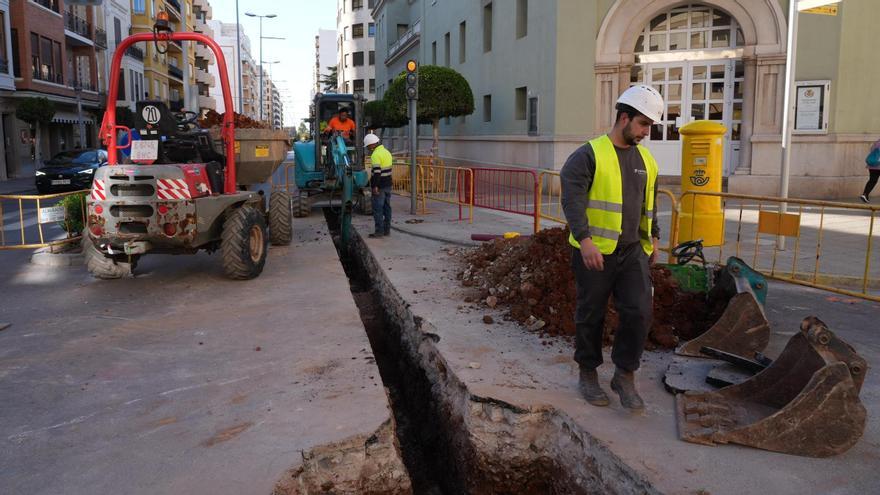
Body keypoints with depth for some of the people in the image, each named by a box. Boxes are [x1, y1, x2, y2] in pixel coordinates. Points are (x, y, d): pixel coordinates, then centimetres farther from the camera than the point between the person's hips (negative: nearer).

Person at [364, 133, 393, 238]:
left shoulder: (375, 155, -15)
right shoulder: (387, 152, 13)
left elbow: (377, 171, -23)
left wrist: (375, 186, -23)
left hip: (379, 186, -9)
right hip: (388, 185, 9)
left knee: (377, 209, -3)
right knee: (387, 207, 12)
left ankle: (379, 231, -2)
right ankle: (387, 230, 17)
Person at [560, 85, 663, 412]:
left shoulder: (646, 159, 13)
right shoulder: (588, 155, -9)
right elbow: (572, 199, -20)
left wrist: (653, 239, 24)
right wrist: (584, 239, -31)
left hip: (633, 252, 5)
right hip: (594, 252, -5)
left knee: (639, 312, -3)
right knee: (591, 316, 7)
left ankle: (625, 376, 14)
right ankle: (588, 375, 25)